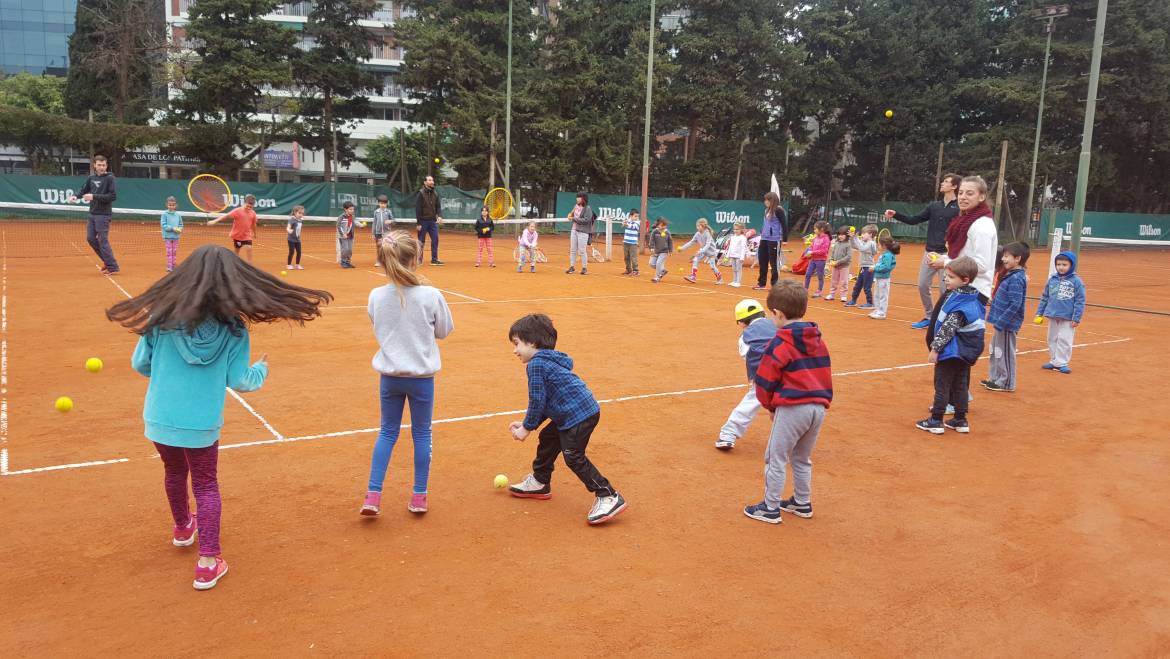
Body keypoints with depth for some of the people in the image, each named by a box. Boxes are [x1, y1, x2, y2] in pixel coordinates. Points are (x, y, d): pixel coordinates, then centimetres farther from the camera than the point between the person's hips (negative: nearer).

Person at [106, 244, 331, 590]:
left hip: (160, 418, 2)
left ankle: (183, 528, 51)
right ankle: (208, 562, 9)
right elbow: (240, 381, -9)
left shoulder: (163, 317, -11)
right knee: (205, 486, 14)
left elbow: (140, 364, -2)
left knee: (174, 473, 26)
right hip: (202, 423, -2)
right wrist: (261, 369, 12)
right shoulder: (233, 328, -14)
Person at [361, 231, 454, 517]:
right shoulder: (431, 295, -16)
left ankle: (373, 496, 11)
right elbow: (443, 331, 0)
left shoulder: (376, 296, -7)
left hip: (389, 375, 2)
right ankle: (419, 497, 21)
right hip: (421, 376, -2)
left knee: (387, 432, 17)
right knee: (421, 434, 13)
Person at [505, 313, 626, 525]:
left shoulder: (536, 364, -13)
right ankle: (539, 482, 40)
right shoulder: (548, 360, 19)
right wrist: (527, 424, 16)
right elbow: (545, 402, 21)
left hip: (579, 415, -11)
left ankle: (608, 497, -5)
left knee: (574, 457, -9)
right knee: (548, 439, 24)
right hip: (569, 414, 11)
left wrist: (527, 427, -2)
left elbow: (537, 401, -14)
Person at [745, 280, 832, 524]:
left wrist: (769, 404, 7)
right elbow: (826, 374, 15)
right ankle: (802, 503, 31)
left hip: (791, 408, -7)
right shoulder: (818, 339, 11)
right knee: (802, 459, 22)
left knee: (776, 458, 5)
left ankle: (770, 508, 11)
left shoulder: (780, 342, -11)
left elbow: (765, 380, -8)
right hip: (819, 407, 7)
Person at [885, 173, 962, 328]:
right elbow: (914, 220, 13)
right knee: (923, 285, 8)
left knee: (944, 289, -4)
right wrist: (895, 215, 1)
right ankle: (929, 317, 23)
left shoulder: (960, 208, -7)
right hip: (929, 253, 6)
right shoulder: (934, 206, 12)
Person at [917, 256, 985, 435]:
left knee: (942, 385, 0)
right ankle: (960, 420, 22)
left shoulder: (959, 303, -22)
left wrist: (935, 347, -20)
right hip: (966, 352, 9)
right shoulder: (972, 298, 6)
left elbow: (947, 329, -23)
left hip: (951, 352, -9)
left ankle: (936, 421, 7)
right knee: (960, 385, 15)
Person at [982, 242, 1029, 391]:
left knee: (1005, 353, 2)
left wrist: (1001, 322, -25)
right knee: (995, 351, 19)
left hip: (1007, 324, -10)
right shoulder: (1010, 275, 9)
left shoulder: (1016, 278, -21)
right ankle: (994, 378, 31)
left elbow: (1015, 305, -25)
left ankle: (1006, 383, 13)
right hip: (1001, 322, 10)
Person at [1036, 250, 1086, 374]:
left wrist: (1076, 318, -12)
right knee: (1052, 339, 13)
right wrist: (1039, 313, 10)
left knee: (1064, 340, -3)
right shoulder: (1052, 279, 5)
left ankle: (1061, 363, 4)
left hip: (1068, 318, -5)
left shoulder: (1076, 281, -8)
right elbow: (1044, 297, 12)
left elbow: (1080, 301, -9)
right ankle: (1053, 362, 23)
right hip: (1052, 316, 5)